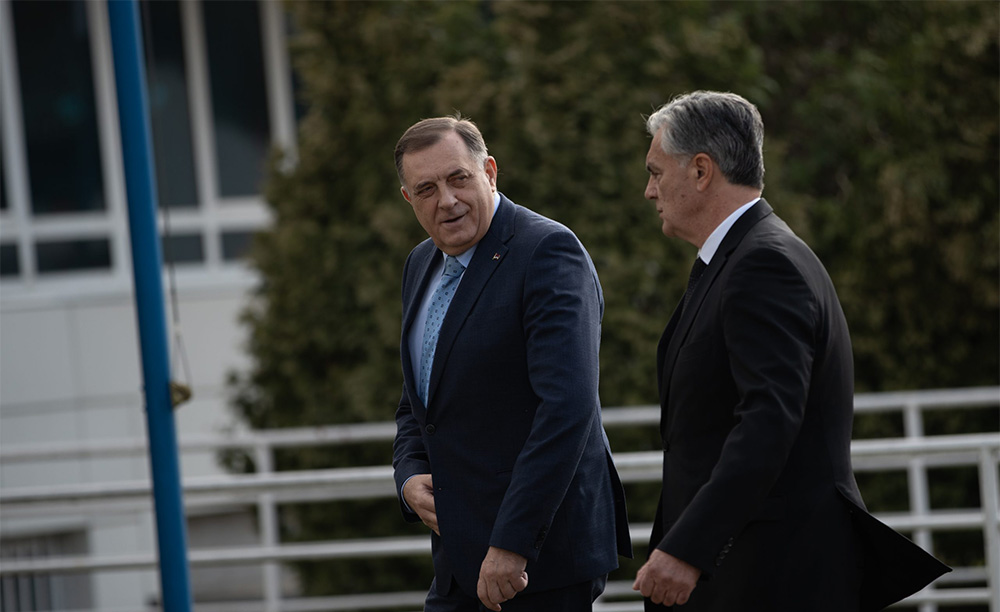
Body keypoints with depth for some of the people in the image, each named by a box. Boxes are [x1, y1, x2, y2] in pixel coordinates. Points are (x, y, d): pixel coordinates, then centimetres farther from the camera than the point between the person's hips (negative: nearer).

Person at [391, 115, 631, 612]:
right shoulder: (423, 265, 14)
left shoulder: (549, 252, -13)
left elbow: (567, 407, -23)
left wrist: (512, 543, -26)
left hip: (542, 553, -8)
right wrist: (410, 477, 2)